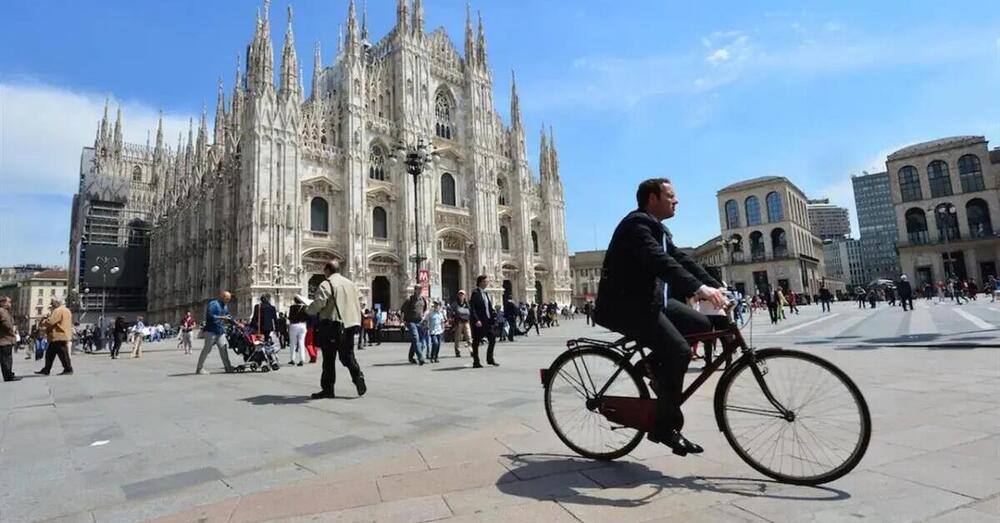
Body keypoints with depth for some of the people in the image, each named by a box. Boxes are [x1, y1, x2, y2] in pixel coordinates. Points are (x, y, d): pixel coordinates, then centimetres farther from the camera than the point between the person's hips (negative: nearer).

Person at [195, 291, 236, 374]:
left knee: (224, 347, 1)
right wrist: (221, 317, -20)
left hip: (220, 331, 8)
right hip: (211, 331, -8)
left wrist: (237, 324, 24)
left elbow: (229, 317, 29)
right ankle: (199, 368, 3)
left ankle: (227, 367, 3)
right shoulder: (213, 304, -8)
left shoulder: (225, 307, 18)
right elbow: (209, 316, -20)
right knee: (207, 349, -5)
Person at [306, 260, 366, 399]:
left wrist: (308, 310, 3)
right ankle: (358, 377, -4)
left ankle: (327, 389, 10)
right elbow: (360, 301, 14)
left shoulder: (326, 284, -7)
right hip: (350, 324, 6)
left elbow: (318, 303, -17)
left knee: (329, 359, 4)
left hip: (332, 326, -6)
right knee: (347, 355, 16)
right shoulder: (351, 283, 13)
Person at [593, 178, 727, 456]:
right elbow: (660, 261, -30)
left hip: (649, 298, 10)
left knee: (702, 326, 5)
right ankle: (665, 427, -6)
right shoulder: (637, 223, -15)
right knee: (678, 351, -20)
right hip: (623, 303, -10)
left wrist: (716, 286, 1)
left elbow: (680, 259, 11)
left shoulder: (658, 228, 17)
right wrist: (698, 288, -40)